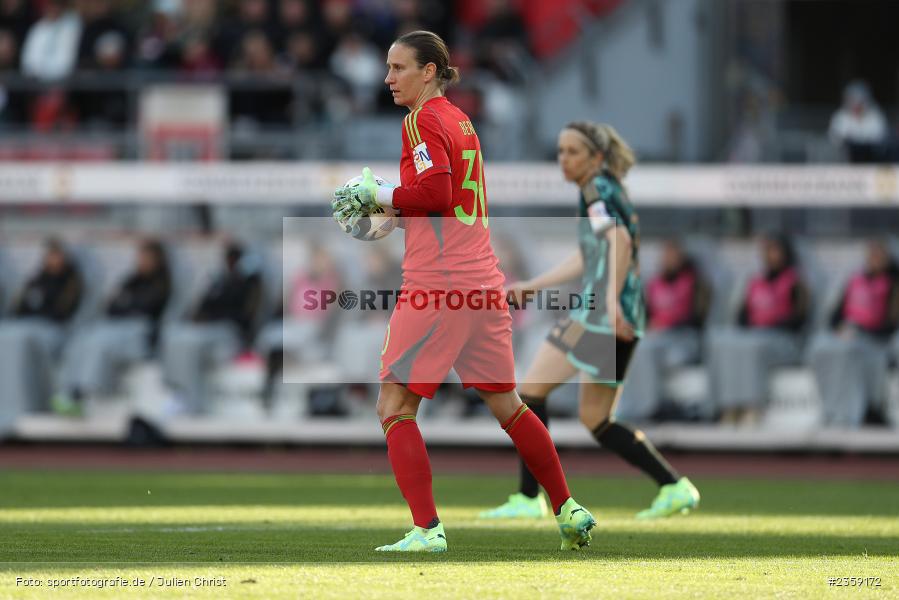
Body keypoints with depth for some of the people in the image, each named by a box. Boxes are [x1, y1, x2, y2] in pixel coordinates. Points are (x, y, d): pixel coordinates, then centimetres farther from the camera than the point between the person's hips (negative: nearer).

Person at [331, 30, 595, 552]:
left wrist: (379, 195, -7)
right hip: (485, 285, 9)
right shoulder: (460, 120, 18)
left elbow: (436, 193, -19)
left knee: (395, 407, -4)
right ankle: (569, 510, 21)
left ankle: (428, 529, -12)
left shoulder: (422, 120, -7)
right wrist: (380, 212, 16)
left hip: (436, 285, -9)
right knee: (506, 403, 18)